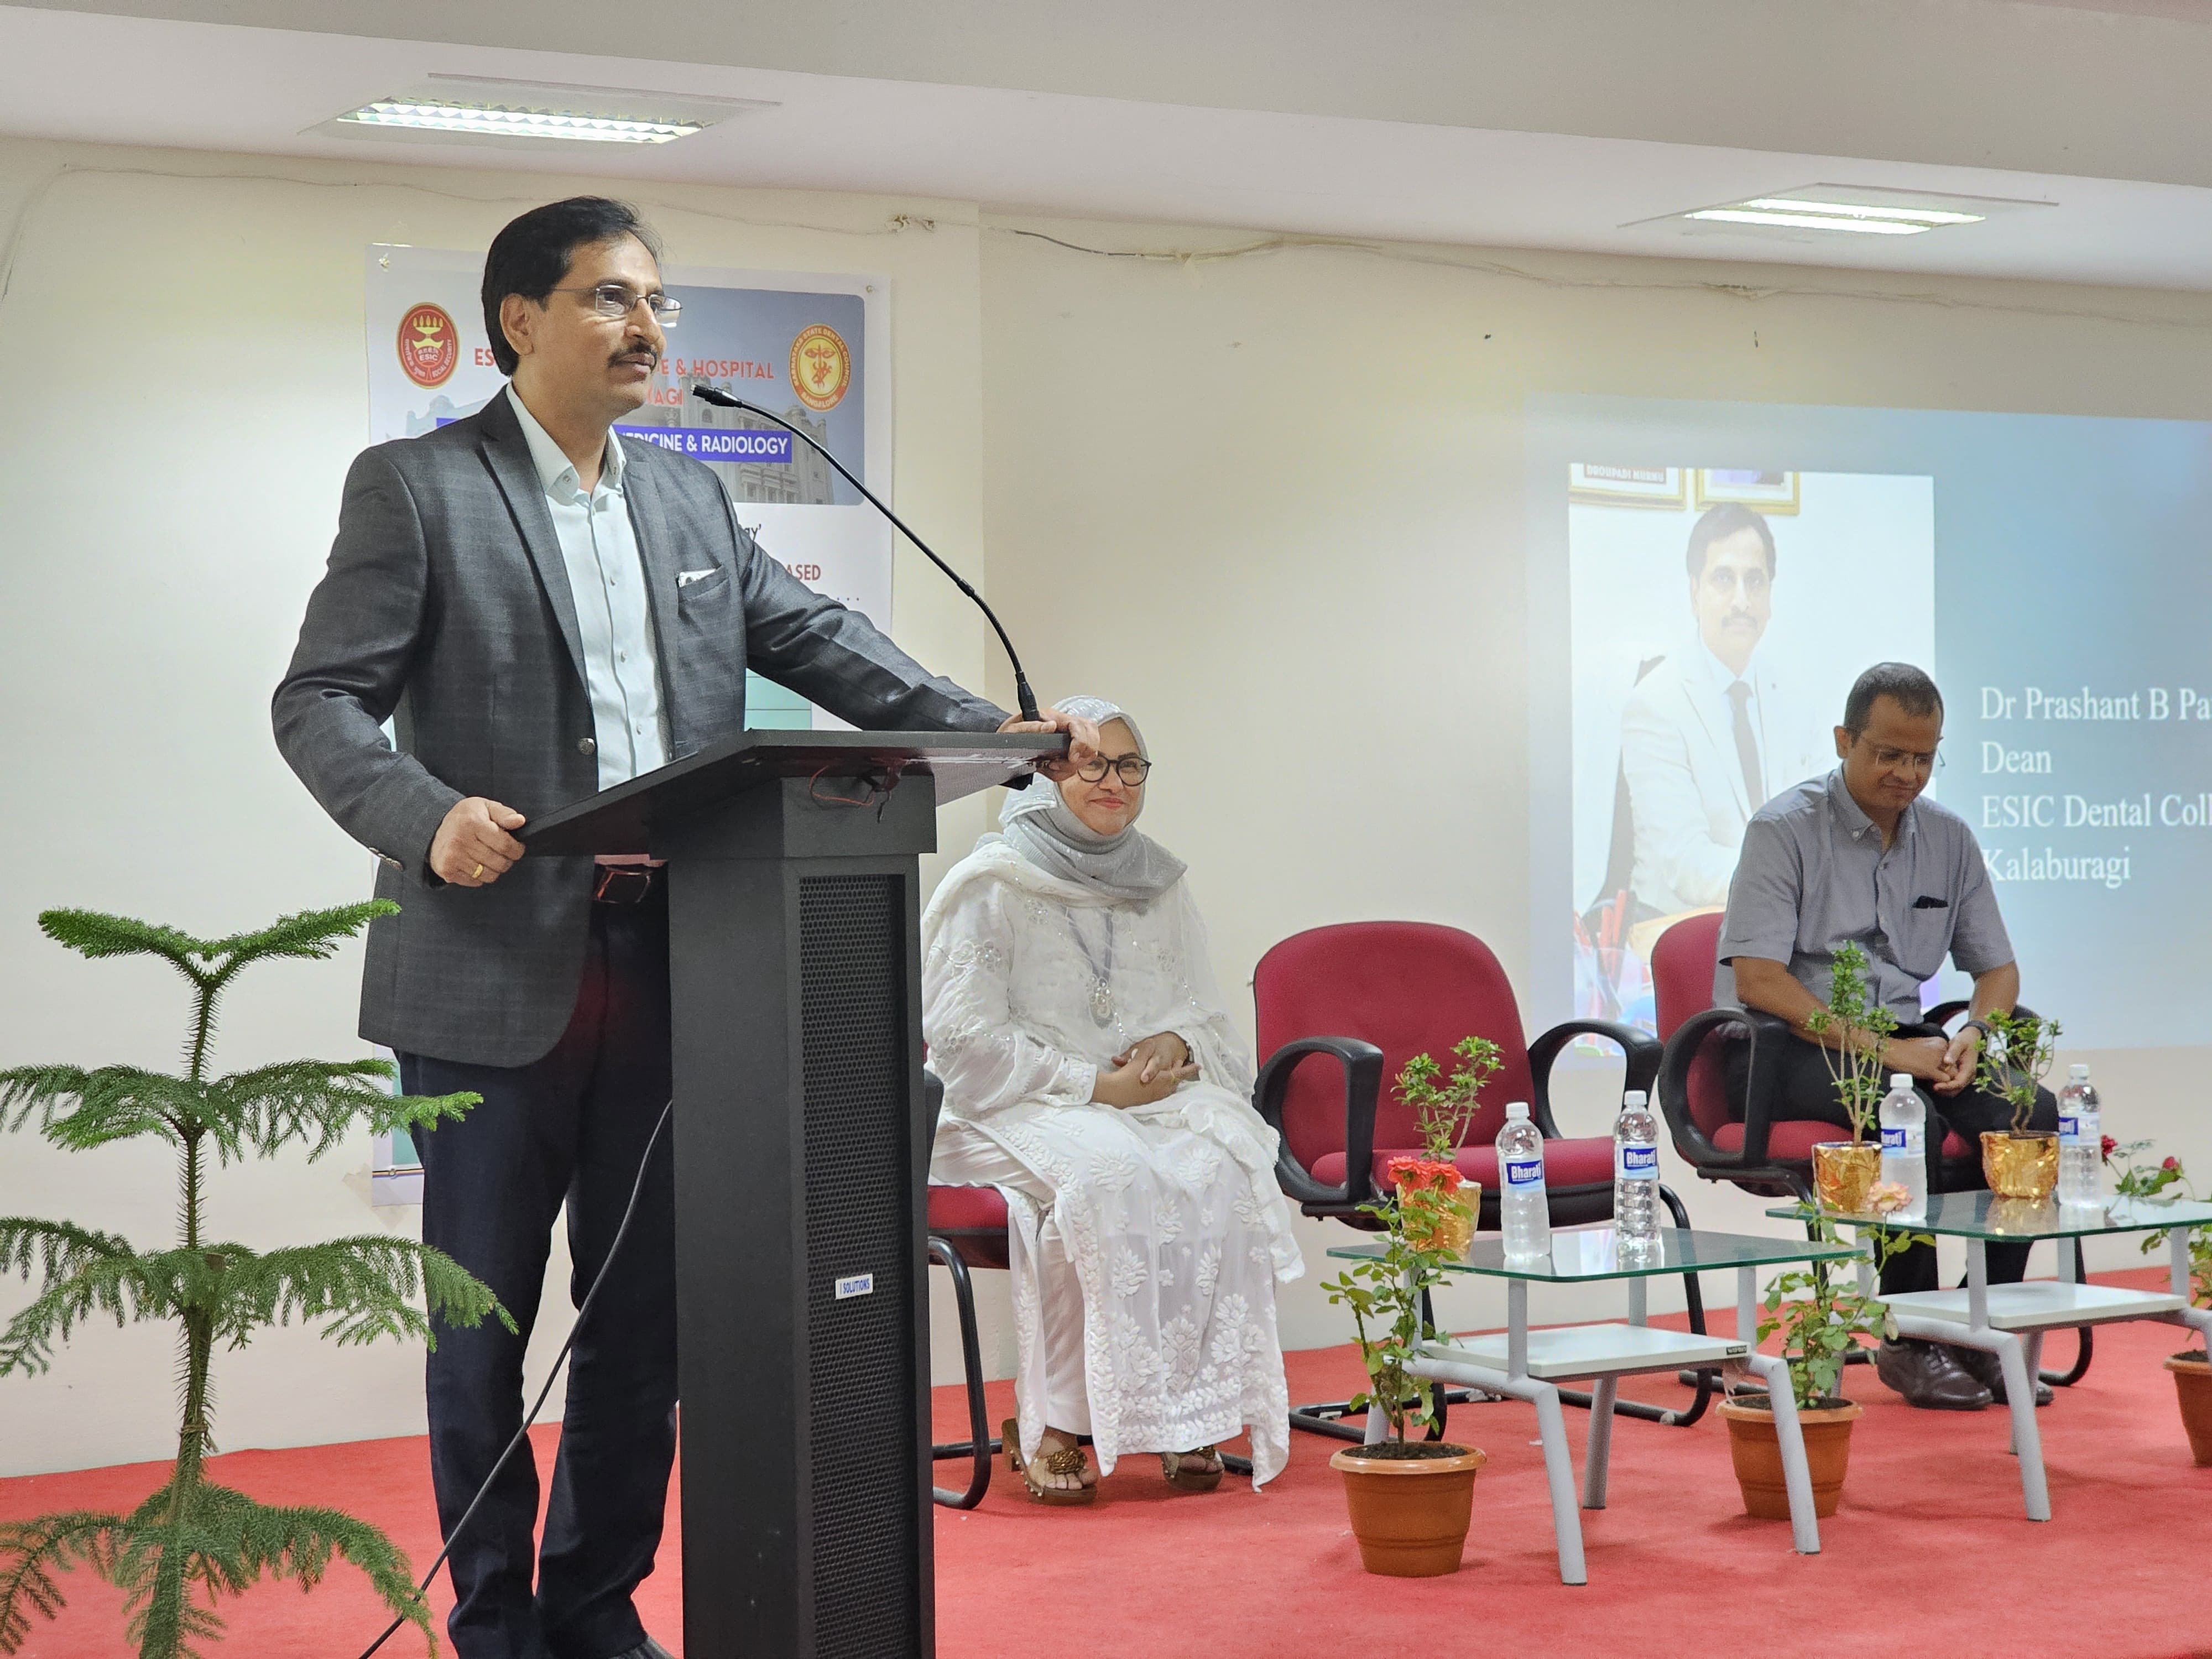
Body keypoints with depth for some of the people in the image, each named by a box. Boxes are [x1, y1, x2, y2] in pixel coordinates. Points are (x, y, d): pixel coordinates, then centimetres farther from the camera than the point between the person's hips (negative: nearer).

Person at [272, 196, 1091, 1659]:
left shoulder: (688, 499, 16)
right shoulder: (415, 489, -2)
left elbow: (819, 640, 13)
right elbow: (322, 702, -7)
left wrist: (991, 731, -1)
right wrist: (431, 818, -26)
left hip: (664, 970, 5)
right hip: (495, 973, -5)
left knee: (646, 1317, 10)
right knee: (482, 1323, 4)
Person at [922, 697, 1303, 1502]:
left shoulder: (1161, 886, 17)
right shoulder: (991, 884, 0)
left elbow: (1208, 1014, 21)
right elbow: (963, 1037, -8)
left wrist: (1175, 1043, -5)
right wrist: (1093, 1085, -14)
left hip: (1149, 1098, 5)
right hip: (1019, 1111, -4)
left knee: (1216, 1170, -29)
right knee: (1104, 1173, -37)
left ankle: (1191, 1415, -25)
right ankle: (1051, 1423, -29)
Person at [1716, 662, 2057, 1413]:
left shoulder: (1948, 837, 10)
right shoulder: (1785, 829, -8)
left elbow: (1997, 966, 15)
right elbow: (1757, 981, -17)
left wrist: (1973, 1034, -9)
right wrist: (1880, 1048, -23)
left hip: (1899, 1039, 6)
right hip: (1785, 1048, -6)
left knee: (2030, 1110, -20)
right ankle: (1909, 1343, -20)